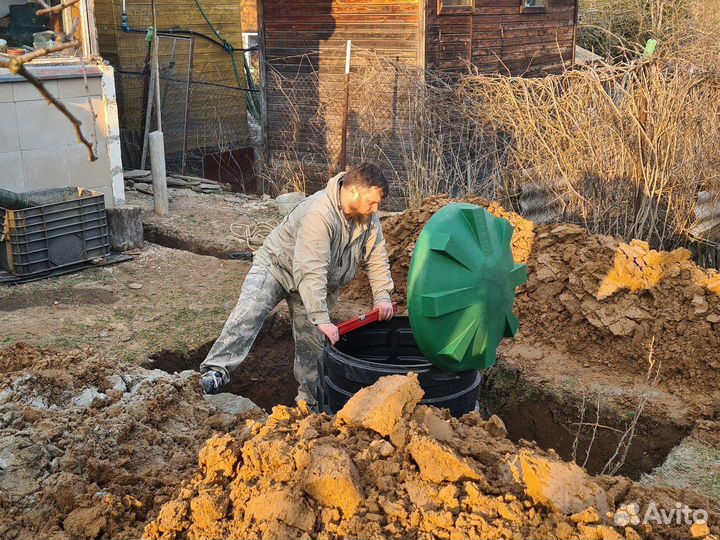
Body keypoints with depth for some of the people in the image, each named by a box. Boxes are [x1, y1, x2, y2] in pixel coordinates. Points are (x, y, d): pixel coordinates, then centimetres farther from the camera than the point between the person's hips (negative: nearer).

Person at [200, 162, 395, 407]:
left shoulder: (369, 219, -10)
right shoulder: (319, 214, -35)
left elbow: (377, 259, 1)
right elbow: (311, 271, -39)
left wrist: (382, 296, -13)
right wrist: (321, 319, -41)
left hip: (318, 284, 6)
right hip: (277, 265, -6)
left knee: (312, 344, 4)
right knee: (250, 312, -27)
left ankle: (309, 401, 17)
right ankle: (217, 372, -33)